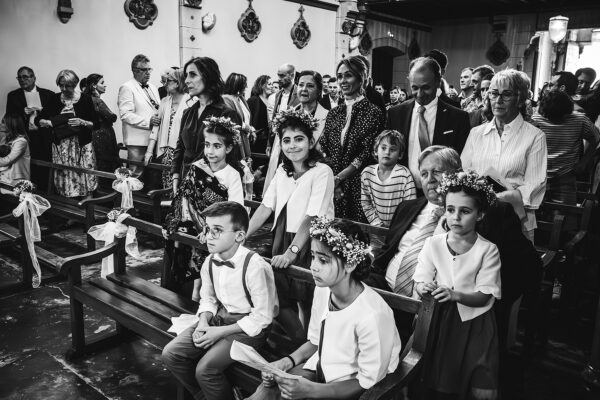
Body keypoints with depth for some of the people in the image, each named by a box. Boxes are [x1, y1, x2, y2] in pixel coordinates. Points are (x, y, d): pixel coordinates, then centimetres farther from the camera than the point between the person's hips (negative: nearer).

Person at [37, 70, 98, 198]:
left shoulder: (85, 99, -2)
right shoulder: (55, 99, 7)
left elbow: (96, 124, -1)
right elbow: (38, 119, 10)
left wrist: (82, 122, -18)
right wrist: (48, 122, -11)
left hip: (82, 146, -3)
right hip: (60, 147, 3)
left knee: (84, 180, -6)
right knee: (63, 179, 3)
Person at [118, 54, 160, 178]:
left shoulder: (153, 88, 20)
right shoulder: (127, 88, -4)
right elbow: (125, 114, -14)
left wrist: (159, 118, 5)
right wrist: (148, 121, -21)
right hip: (138, 141, -7)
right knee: (137, 177, -6)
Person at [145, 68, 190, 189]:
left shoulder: (190, 103, -7)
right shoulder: (164, 101, 13)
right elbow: (156, 126, 12)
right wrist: (149, 151, 6)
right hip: (165, 151, 6)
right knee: (167, 187, 7)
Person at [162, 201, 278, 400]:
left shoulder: (255, 266, -25)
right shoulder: (210, 262, -3)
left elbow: (262, 316, -19)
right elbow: (208, 298, 12)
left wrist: (220, 332, -18)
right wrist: (203, 323, -9)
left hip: (248, 328, -7)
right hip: (218, 317, 7)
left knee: (205, 369, -24)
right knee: (170, 354, -5)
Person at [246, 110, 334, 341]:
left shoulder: (322, 172, -11)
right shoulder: (282, 170, 9)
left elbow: (311, 217, -19)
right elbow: (265, 208, 6)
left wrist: (292, 251, -26)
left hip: (310, 244, -6)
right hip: (282, 239, 6)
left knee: (307, 301, -5)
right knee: (279, 298, 4)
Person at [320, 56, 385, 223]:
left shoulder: (373, 113, -4)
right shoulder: (334, 113, 11)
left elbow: (366, 155, -10)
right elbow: (323, 151, 6)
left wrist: (338, 178, -15)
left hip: (358, 186, -4)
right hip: (333, 188, 4)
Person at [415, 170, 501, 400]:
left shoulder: (488, 250, -8)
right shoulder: (433, 244, -3)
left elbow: (485, 296, -12)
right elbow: (420, 282, -2)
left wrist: (455, 295, -29)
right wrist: (423, 288, -25)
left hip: (474, 322, -1)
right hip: (437, 318, 2)